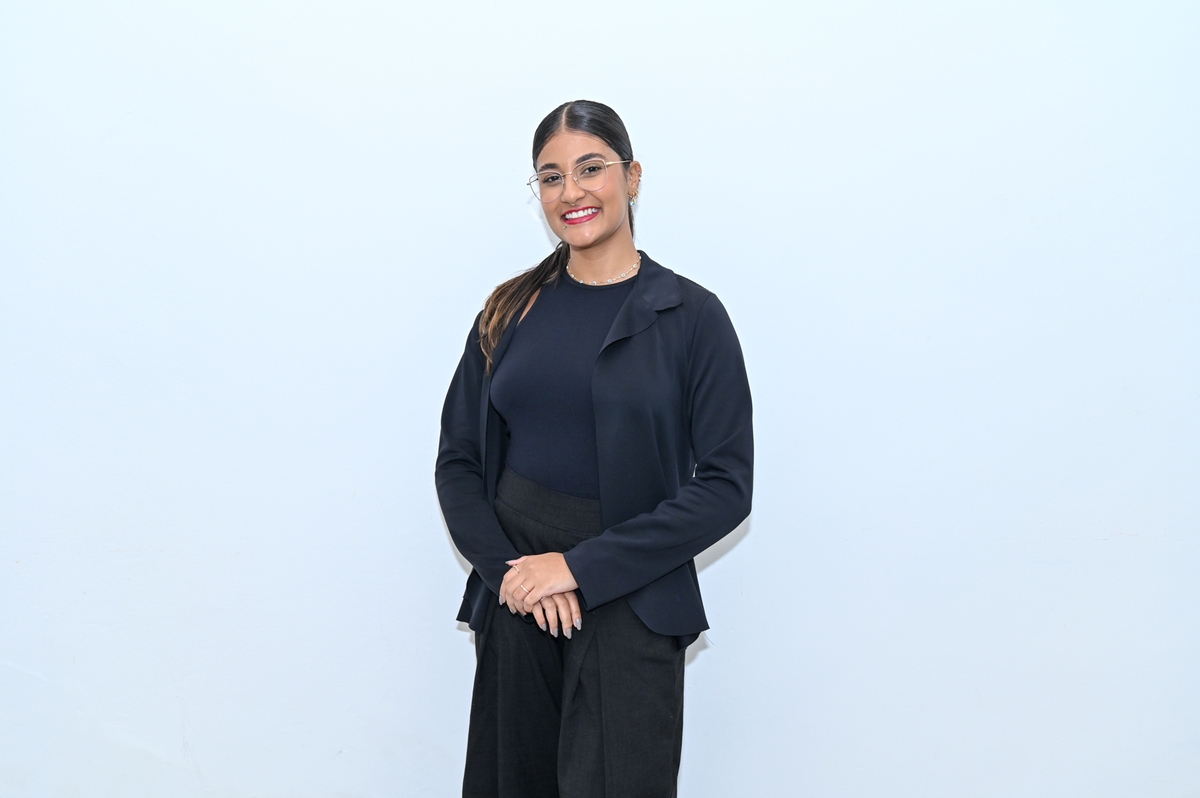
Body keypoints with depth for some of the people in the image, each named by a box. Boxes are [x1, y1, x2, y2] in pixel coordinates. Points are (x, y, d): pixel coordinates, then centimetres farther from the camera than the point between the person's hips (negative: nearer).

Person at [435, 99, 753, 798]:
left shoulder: (690, 315, -5)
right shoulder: (512, 311, 7)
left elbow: (726, 485, -11)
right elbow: (458, 459, 7)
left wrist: (581, 567, -15)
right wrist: (507, 568, -11)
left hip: (629, 604, -3)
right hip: (515, 601, 4)